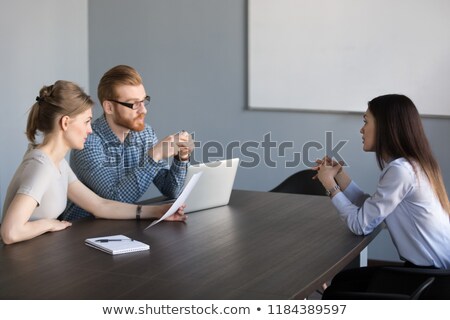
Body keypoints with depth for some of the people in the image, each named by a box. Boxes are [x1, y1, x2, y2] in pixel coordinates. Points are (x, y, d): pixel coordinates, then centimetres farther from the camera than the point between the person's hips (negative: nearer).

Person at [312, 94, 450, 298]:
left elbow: (361, 224, -18)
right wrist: (339, 175, 8)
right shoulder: (410, 164, 8)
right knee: (342, 282, 16)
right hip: (430, 267, 9)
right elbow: (369, 210, 10)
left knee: (337, 294, 2)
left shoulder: (401, 170, -23)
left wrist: (330, 185, -6)